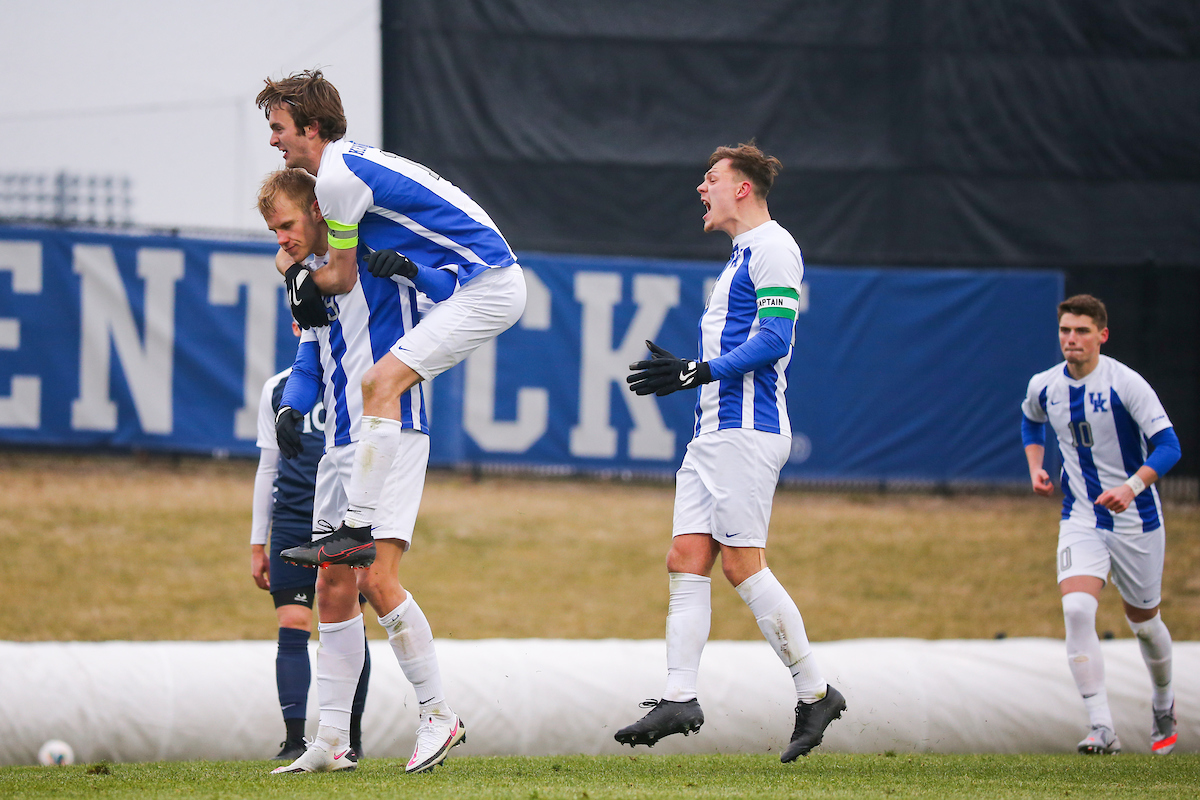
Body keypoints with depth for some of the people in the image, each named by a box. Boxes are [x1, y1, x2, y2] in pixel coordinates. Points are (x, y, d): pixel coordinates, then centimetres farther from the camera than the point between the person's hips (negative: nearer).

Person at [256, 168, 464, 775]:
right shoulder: (308, 271, 16)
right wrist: (292, 406, 4)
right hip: (339, 444, 8)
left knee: (377, 577, -17)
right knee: (333, 586, 7)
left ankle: (439, 715, -8)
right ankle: (331, 741, 12)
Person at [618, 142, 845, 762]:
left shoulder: (772, 247, -8)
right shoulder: (742, 254, 23)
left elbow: (774, 341, -17)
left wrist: (698, 372, -19)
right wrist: (683, 373, 23)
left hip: (747, 431, -10)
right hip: (715, 431, 10)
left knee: (743, 566, -11)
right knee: (686, 560, 1)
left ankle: (815, 692, -4)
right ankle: (679, 699, -3)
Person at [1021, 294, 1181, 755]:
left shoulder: (1126, 384, -16)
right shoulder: (1044, 387, -1)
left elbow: (1168, 445, -19)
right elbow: (1031, 419, 24)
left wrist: (1132, 486, -34)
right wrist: (1035, 466, 7)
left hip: (1136, 521, -2)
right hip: (1081, 520, 2)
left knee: (1143, 622, 12)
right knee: (1076, 609, -21)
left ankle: (1163, 703, 44)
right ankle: (1103, 729, -24)